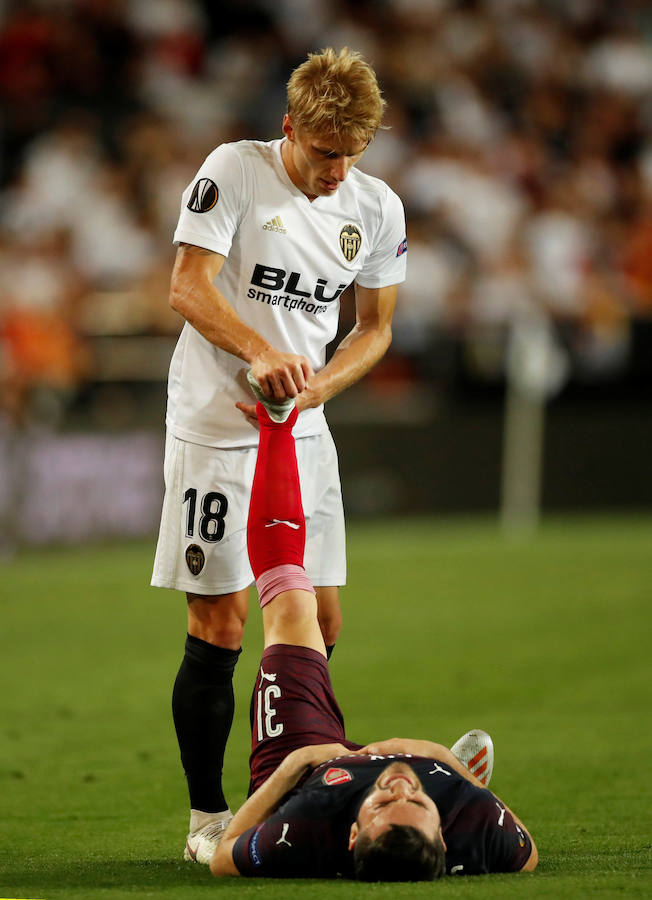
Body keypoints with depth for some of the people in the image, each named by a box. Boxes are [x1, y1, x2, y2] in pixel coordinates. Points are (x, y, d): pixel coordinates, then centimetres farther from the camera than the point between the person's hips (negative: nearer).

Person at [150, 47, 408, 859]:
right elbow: (188, 288, -15)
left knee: (318, 623, 3)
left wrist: (313, 385, -9)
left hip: (304, 429, 5)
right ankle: (207, 816, 4)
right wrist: (260, 354, -32)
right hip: (214, 426, -5)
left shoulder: (377, 208, 3)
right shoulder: (234, 171, -10)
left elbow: (375, 327, 11)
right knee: (219, 624, -5)